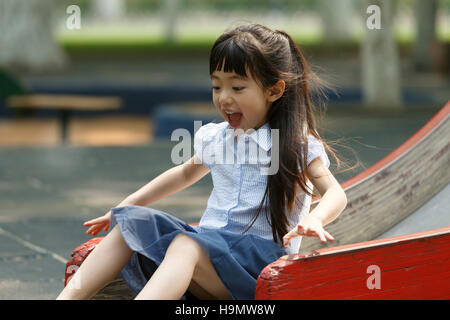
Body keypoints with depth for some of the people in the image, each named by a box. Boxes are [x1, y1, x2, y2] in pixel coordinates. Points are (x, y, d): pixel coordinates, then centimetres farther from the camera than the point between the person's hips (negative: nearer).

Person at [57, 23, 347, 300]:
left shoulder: (296, 144, -3)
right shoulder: (215, 139, 17)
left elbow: (336, 194, -11)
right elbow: (186, 174, 36)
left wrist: (314, 219, -34)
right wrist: (127, 206, 31)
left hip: (260, 255, -7)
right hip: (209, 239, 7)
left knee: (187, 245, -35)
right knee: (129, 225, -9)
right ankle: (67, 297, -21)